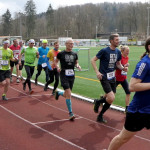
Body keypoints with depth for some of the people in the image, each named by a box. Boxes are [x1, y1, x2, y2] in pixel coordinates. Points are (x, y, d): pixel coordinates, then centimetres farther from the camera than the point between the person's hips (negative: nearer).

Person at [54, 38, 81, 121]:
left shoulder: (74, 54, 7)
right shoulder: (61, 54, -4)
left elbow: (76, 62, 19)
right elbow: (56, 62, 8)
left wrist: (78, 66, -3)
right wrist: (57, 67, -12)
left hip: (71, 76, 5)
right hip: (64, 75, -5)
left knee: (67, 95, 13)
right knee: (68, 94, -13)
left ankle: (58, 93, 50)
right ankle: (70, 113, -4)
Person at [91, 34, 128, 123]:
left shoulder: (118, 52, 7)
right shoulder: (104, 51, -12)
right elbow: (93, 60, -7)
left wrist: (123, 68, -4)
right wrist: (97, 72, -19)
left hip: (112, 77, 7)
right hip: (104, 78, -7)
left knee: (109, 100, 8)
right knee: (111, 98, -19)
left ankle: (100, 116, 25)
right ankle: (98, 102, 11)